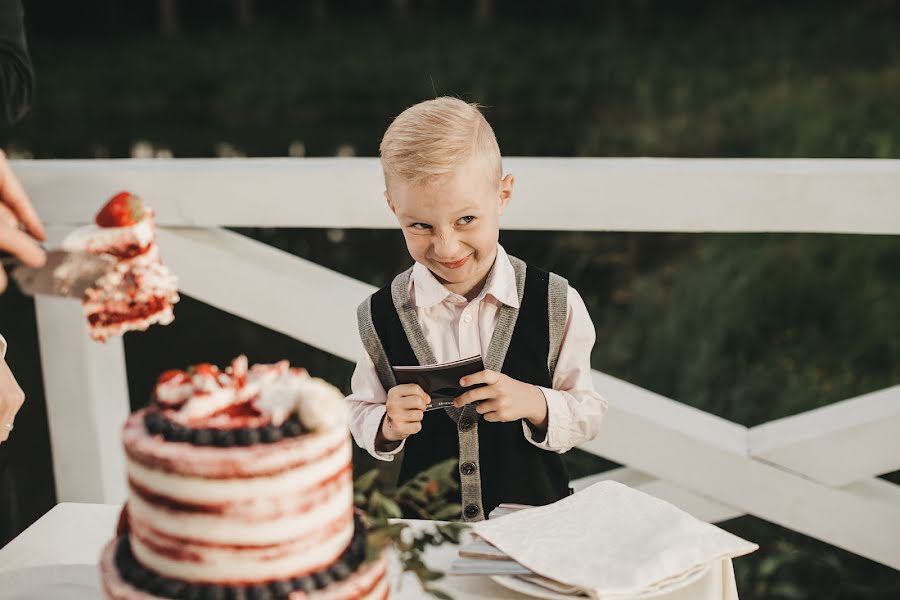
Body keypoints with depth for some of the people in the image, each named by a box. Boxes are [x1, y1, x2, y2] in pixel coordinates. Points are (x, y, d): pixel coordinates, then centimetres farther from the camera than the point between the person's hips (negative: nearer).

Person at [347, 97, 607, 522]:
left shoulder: (556, 305, -5)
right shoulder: (381, 317, -4)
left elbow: (589, 413, 1)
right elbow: (360, 412, 7)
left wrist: (535, 403, -18)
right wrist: (388, 426, -14)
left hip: (538, 518, -1)